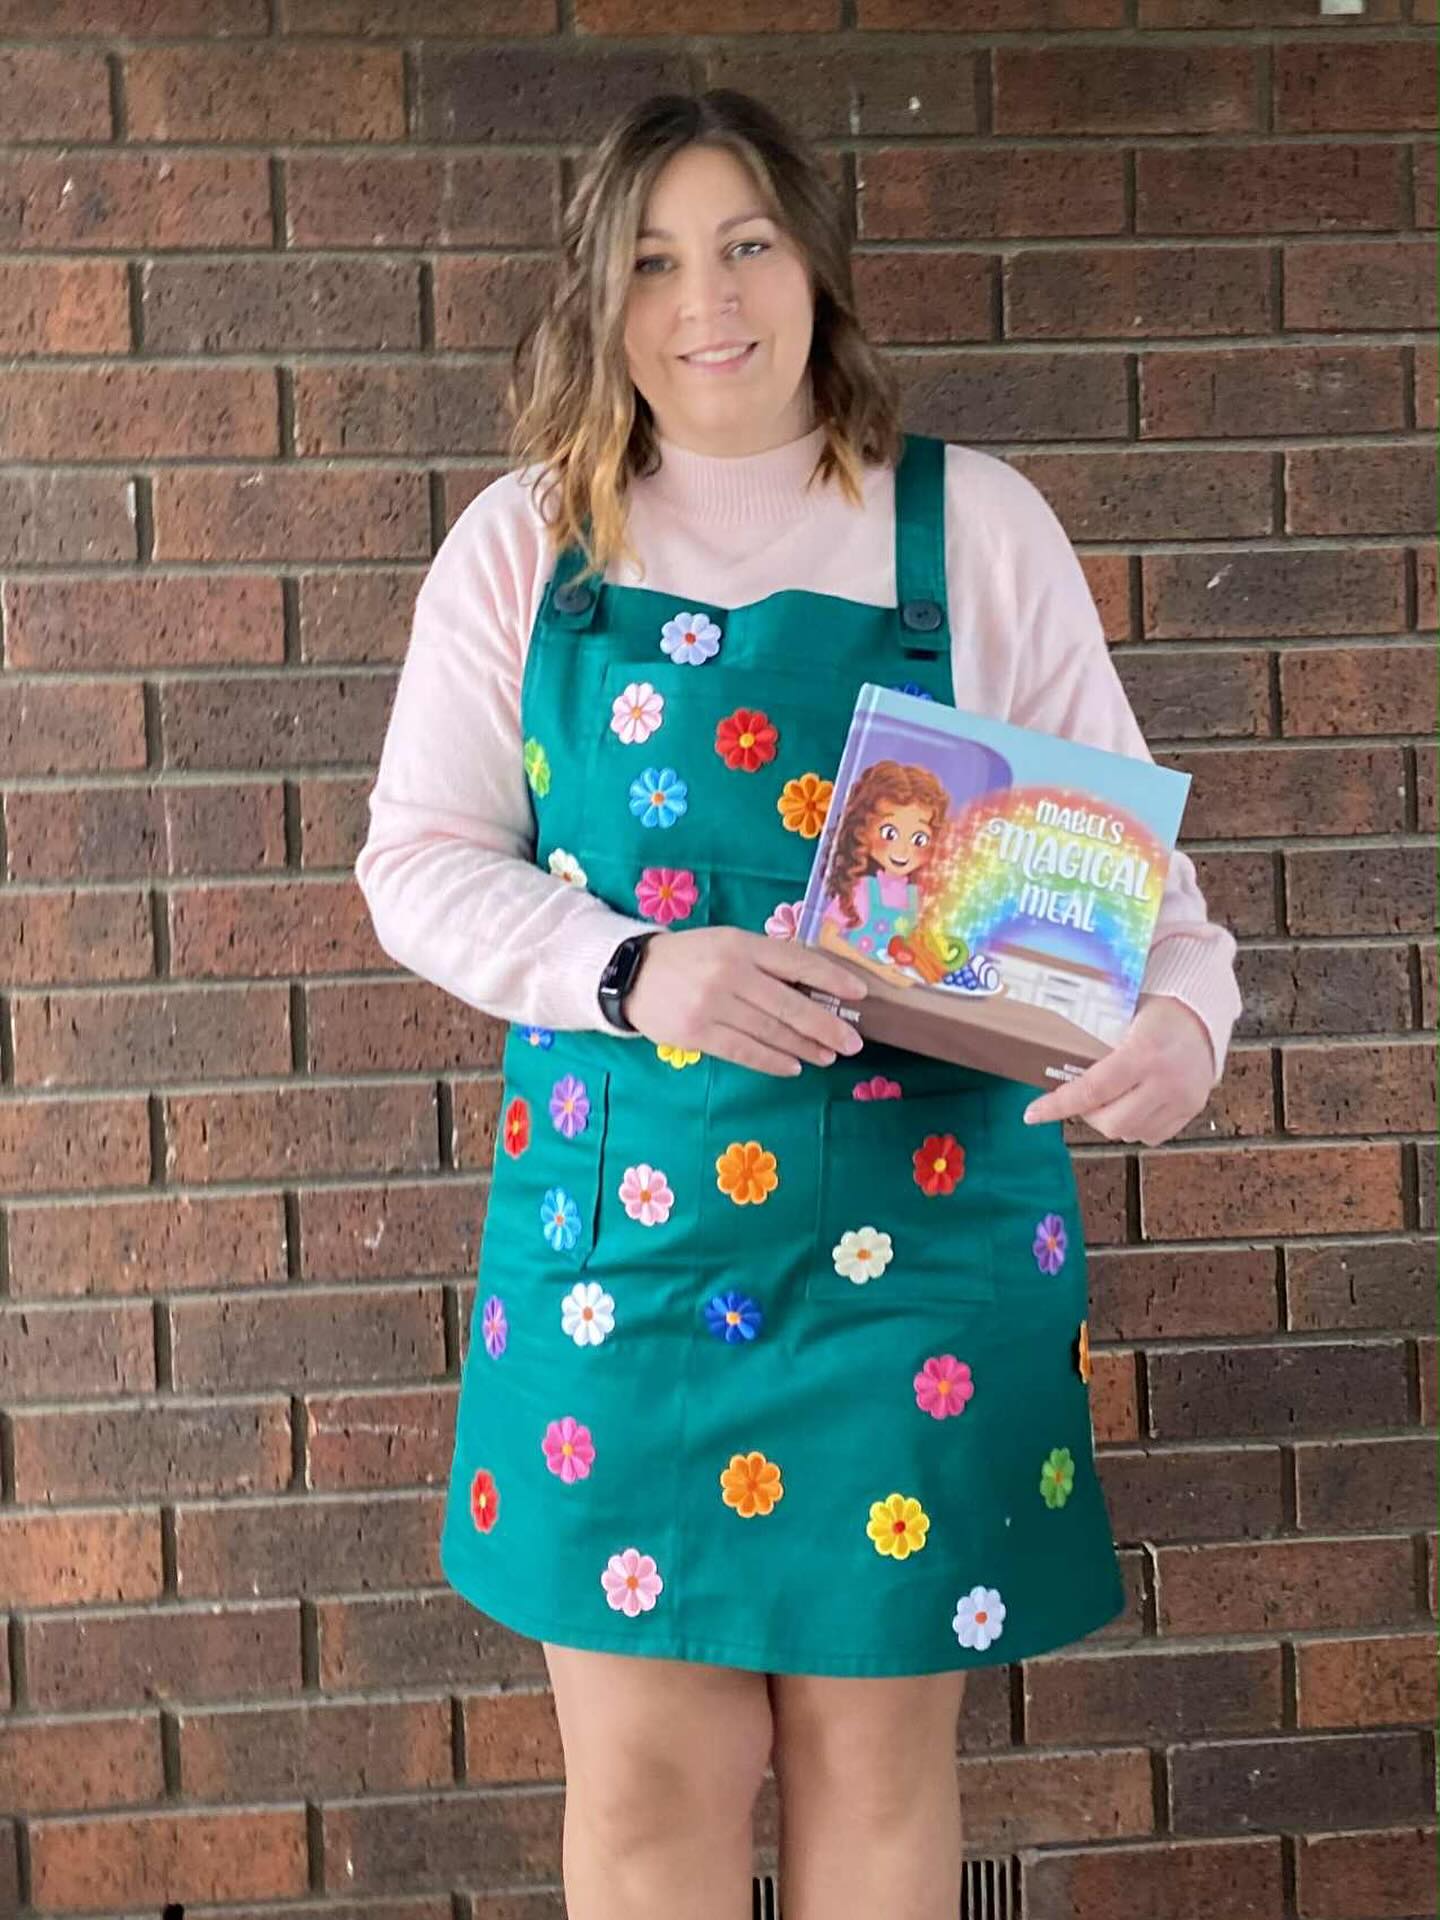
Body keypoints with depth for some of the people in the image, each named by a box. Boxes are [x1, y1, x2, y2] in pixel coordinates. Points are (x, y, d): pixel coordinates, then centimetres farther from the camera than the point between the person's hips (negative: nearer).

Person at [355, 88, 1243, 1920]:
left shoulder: (971, 523, 2)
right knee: (645, 1764, 7)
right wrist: (642, 972, -16)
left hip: (916, 1215, 0)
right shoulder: (522, 543, 4)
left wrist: (1180, 1011, -20)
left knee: (878, 1744, 11)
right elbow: (418, 859, 2)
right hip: (618, 1212, 1)